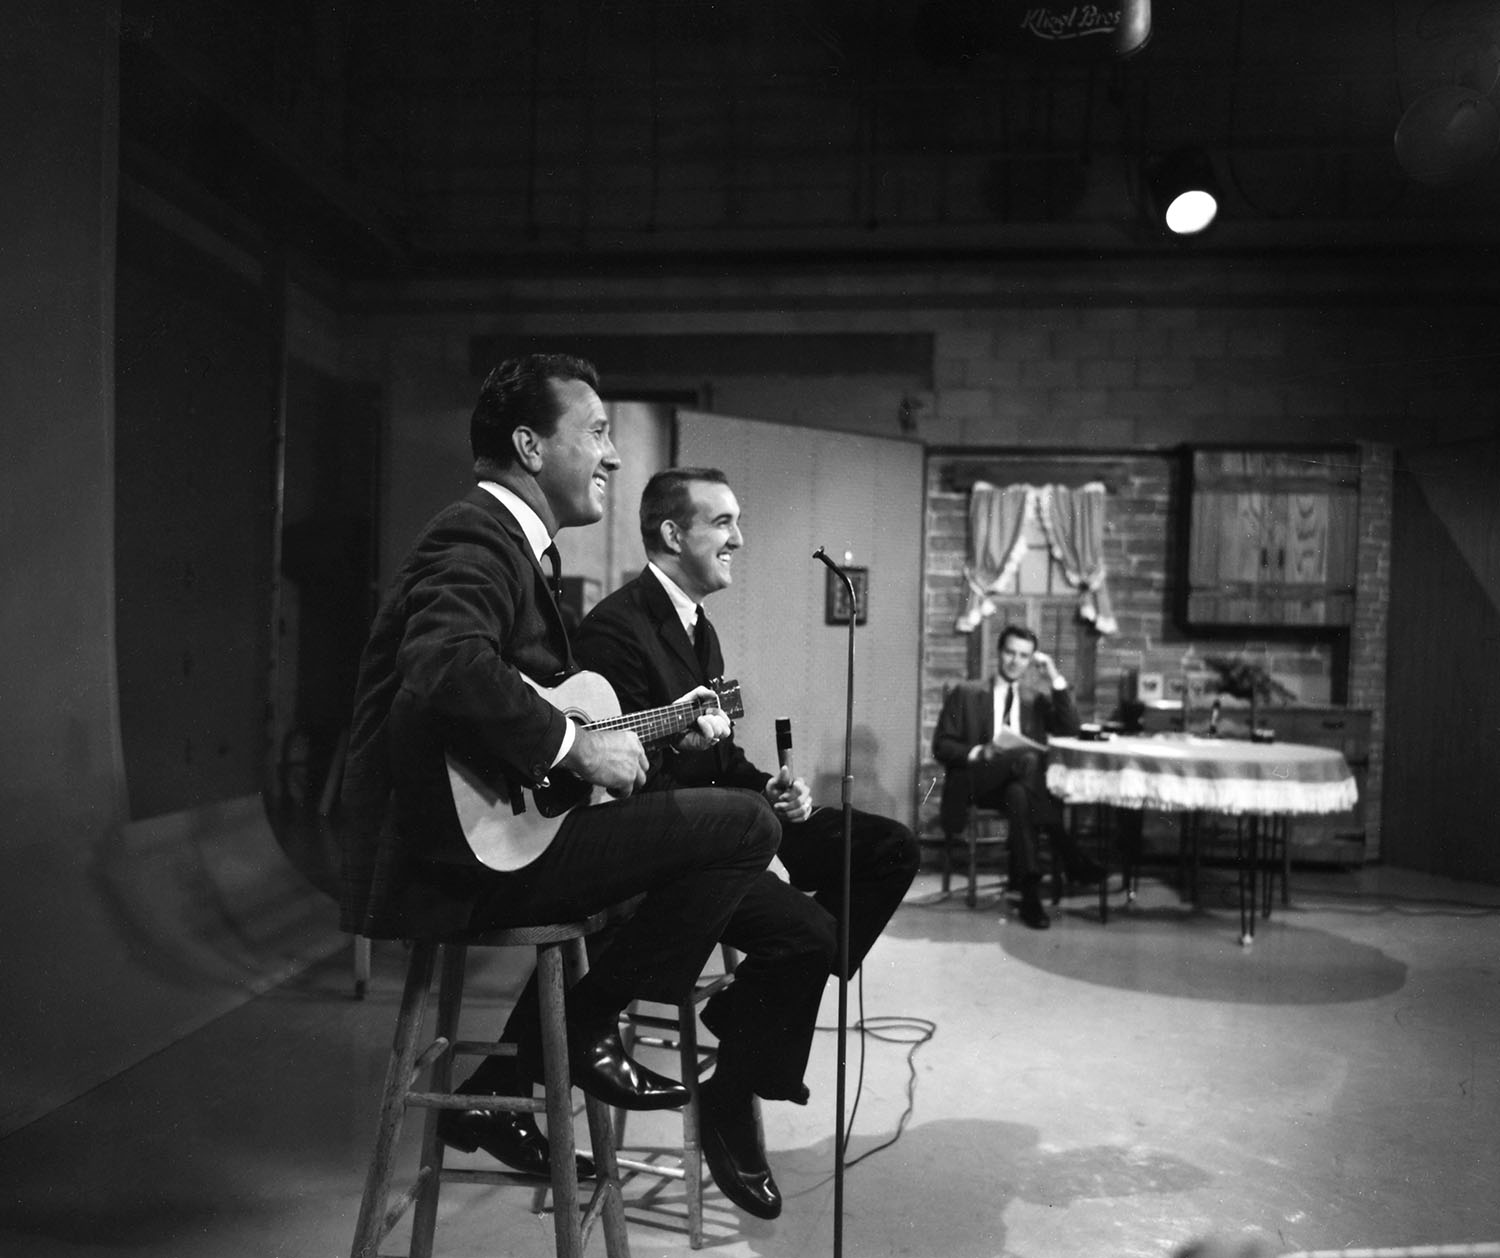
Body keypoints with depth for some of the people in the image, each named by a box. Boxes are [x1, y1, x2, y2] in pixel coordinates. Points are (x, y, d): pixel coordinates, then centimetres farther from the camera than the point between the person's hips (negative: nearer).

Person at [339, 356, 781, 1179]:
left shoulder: (514, 542, 18)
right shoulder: (479, 538, -13)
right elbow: (445, 670, -33)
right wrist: (575, 747, -22)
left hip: (496, 825, 10)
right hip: (459, 850, -10)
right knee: (747, 824, -13)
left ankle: (502, 1091, 26)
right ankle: (585, 1027, 4)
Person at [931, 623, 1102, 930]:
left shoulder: (1037, 700, 23)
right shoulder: (966, 694, 13)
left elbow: (1070, 730, 5)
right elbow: (941, 746, 4)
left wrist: (1055, 679, 2)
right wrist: (977, 752, -16)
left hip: (1019, 785, 3)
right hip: (976, 783, -3)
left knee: (1018, 795, -37)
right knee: (1027, 758, -35)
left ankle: (1030, 894, -39)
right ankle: (1069, 858, -37)